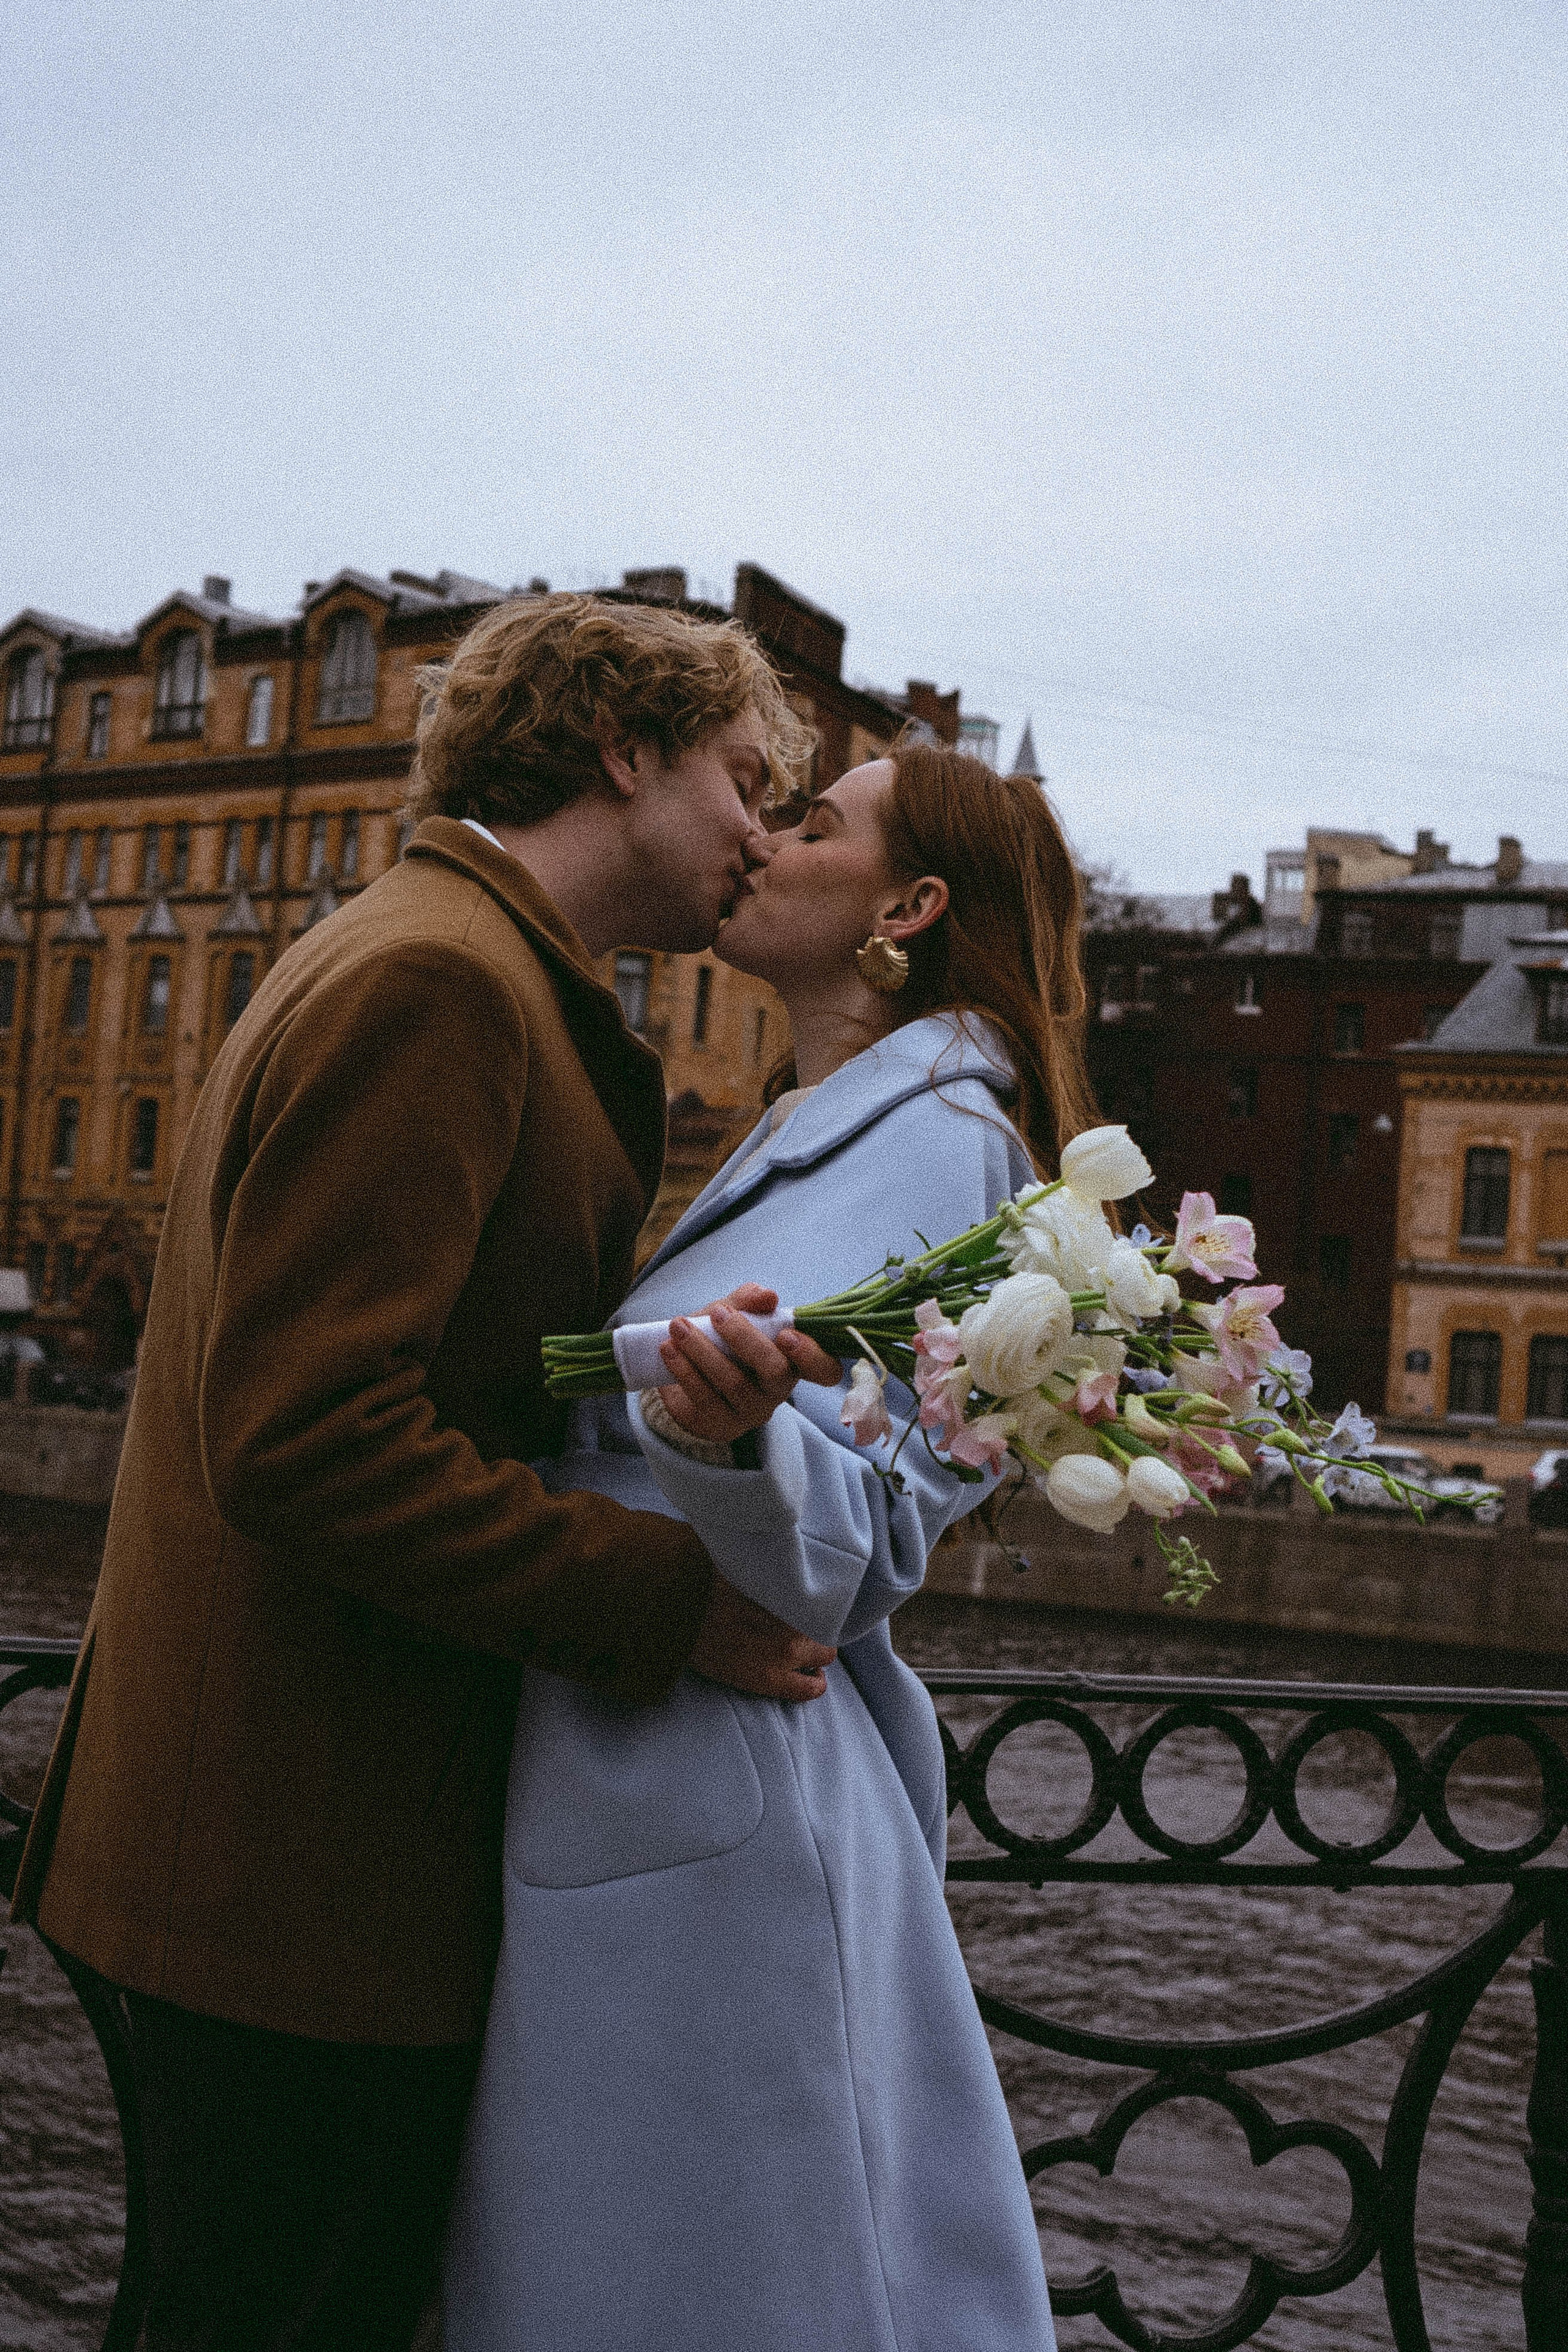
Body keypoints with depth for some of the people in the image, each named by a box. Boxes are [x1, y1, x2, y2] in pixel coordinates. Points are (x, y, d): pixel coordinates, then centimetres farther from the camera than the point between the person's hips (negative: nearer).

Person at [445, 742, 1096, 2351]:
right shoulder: (813, 1133, 15)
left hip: (695, 1811, -10)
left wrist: (735, 1437, -38)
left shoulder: (940, 1141, -13)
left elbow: (857, 1542, -21)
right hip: (627, 1786, 10)